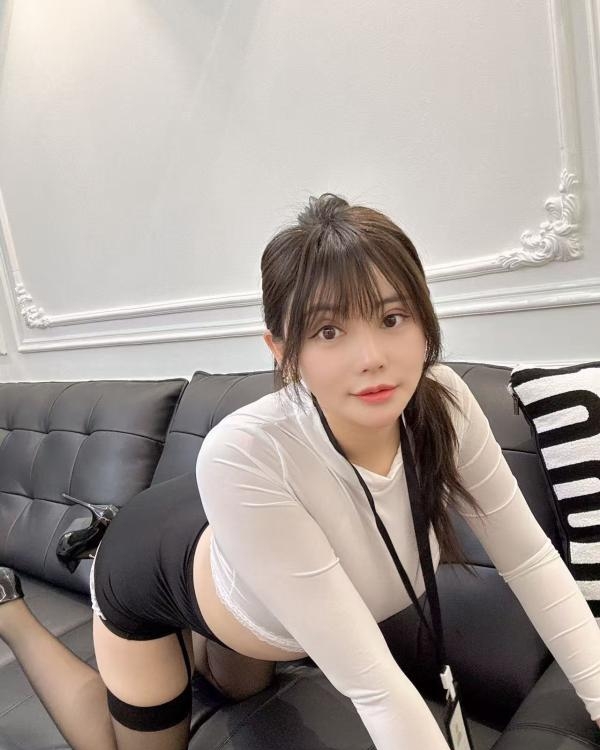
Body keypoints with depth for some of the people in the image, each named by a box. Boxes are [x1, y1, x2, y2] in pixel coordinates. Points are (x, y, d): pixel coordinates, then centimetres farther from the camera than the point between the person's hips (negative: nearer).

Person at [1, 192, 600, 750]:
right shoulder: (243, 454, -45)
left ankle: (109, 534, 47)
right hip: (153, 567, -5)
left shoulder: (442, 401, -30)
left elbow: (532, 561, -17)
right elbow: (369, 681, -40)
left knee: (241, 687, 36)